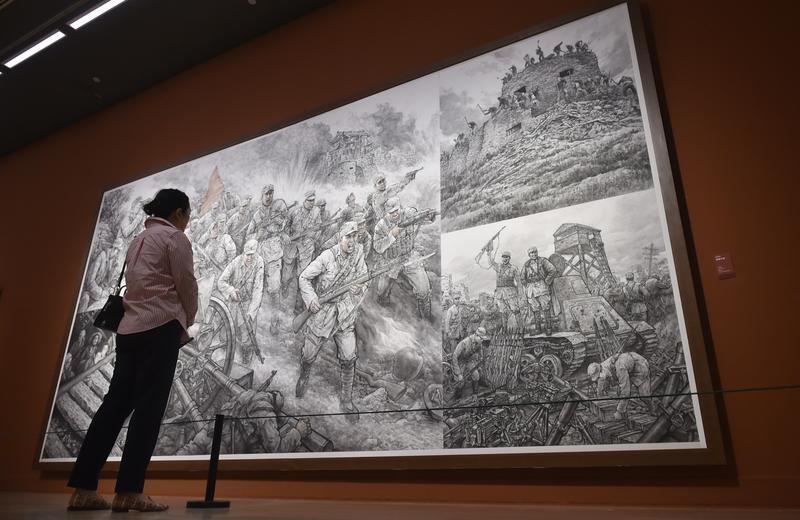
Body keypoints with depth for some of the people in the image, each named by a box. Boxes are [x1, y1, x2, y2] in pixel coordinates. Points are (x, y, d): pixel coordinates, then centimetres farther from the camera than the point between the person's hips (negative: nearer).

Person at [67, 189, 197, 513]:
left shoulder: (139, 240, 24)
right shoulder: (175, 237, 0)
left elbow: (138, 285, 19)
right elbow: (186, 285, -5)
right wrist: (187, 320, 12)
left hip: (130, 327, 8)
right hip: (160, 326, -8)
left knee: (116, 403, 5)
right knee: (148, 406, -7)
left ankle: (83, 489, 5)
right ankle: (129, 491, -8)